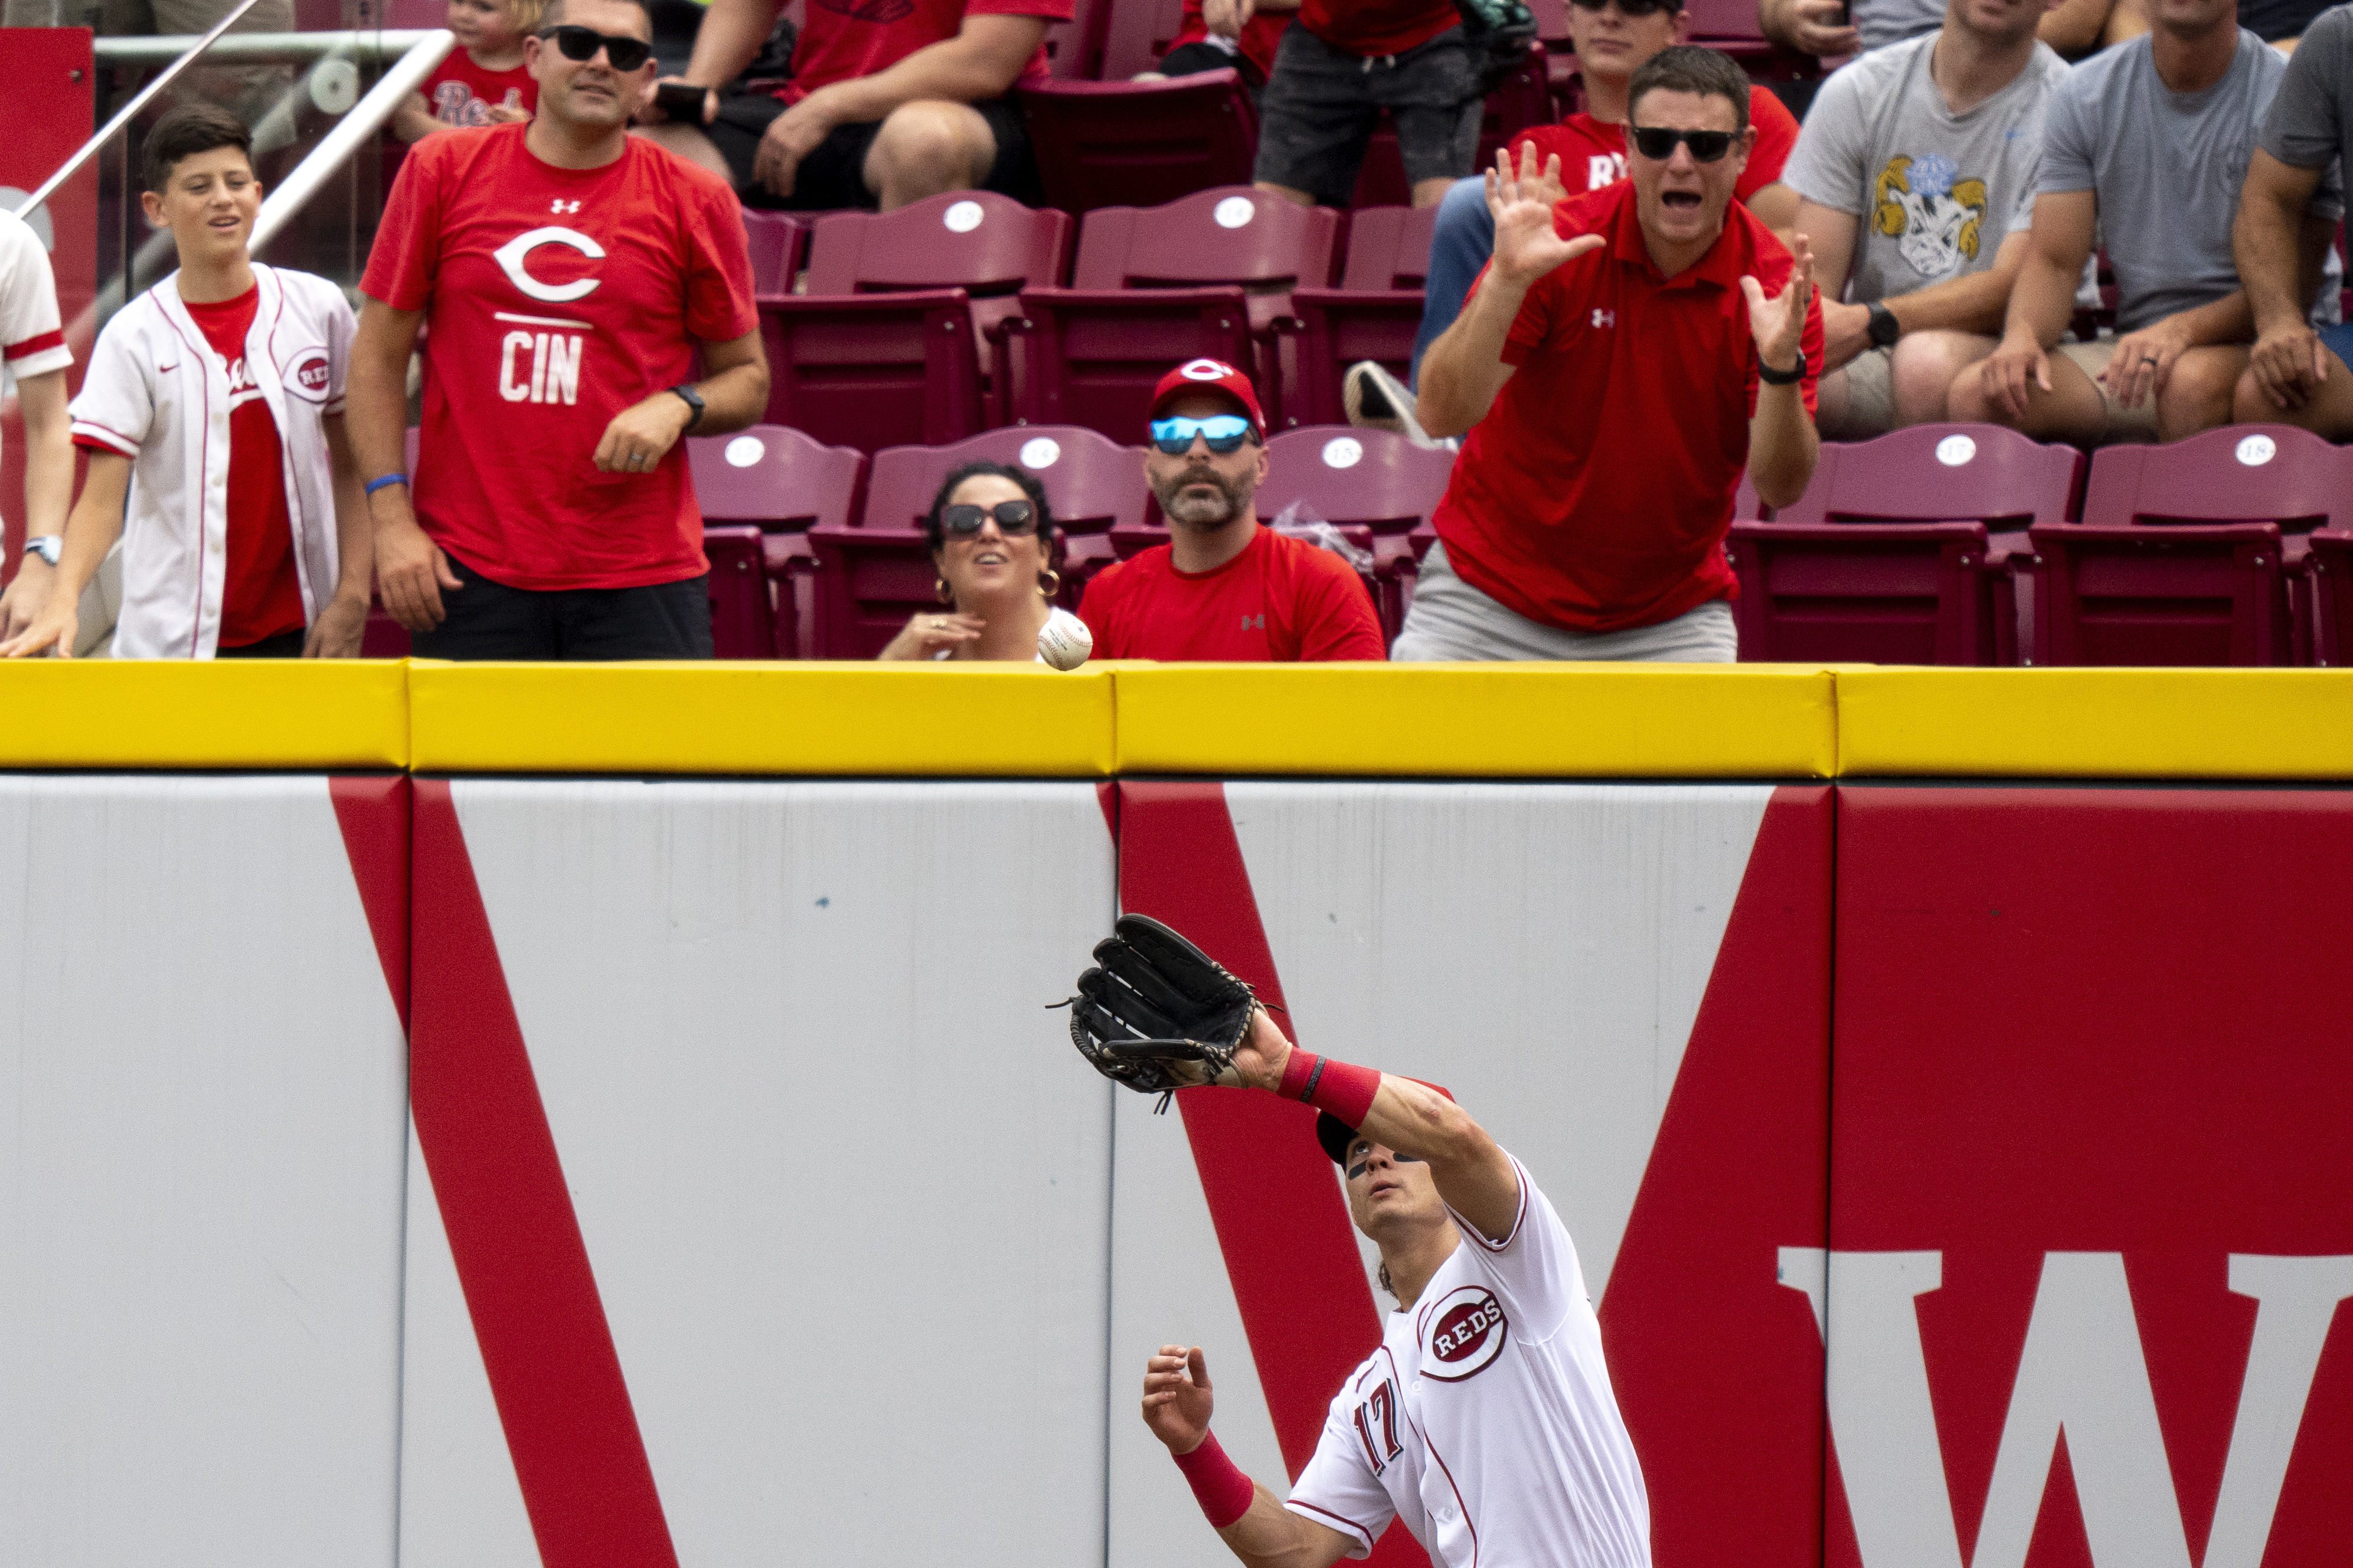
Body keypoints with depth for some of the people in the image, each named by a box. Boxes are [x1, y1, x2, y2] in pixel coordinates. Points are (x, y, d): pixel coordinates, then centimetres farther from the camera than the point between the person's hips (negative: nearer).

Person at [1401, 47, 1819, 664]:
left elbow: (1782, 487, -16)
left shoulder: (1775, 286, -11)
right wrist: (1506, 282, -34)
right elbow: (1441, 416, -21)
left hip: (1669, 624, 1)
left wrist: (1780, 368, -34)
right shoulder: (1555, 246, -14)